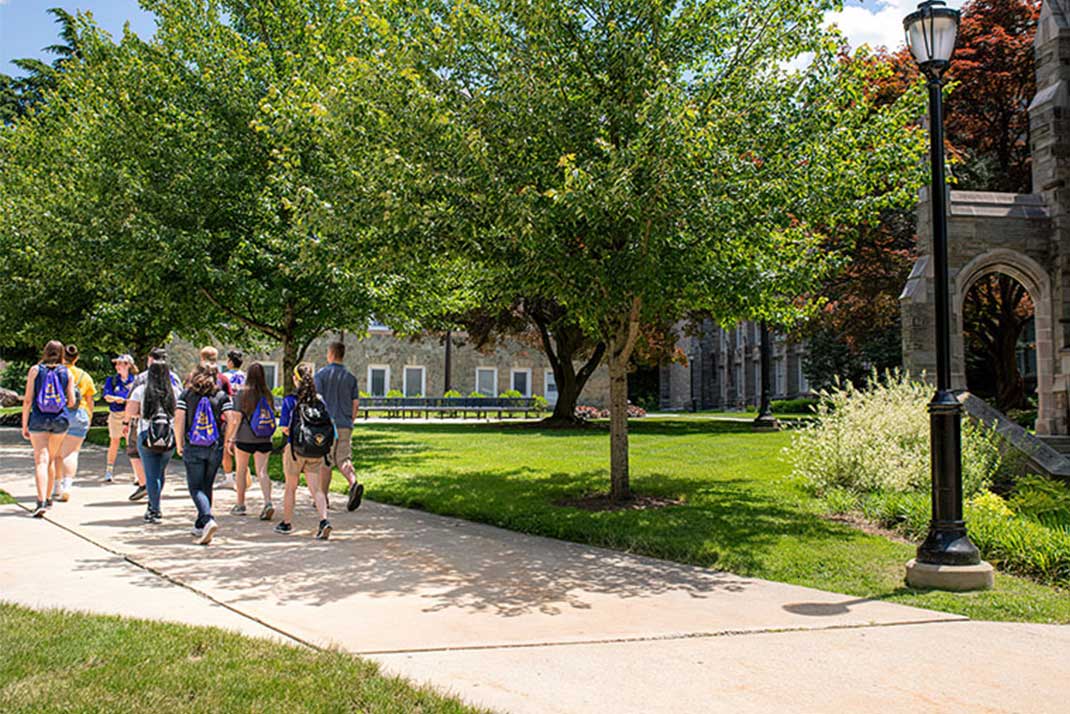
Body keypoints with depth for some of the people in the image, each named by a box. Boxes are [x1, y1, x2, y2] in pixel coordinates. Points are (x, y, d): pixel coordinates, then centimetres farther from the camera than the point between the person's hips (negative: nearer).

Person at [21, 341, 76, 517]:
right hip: (60, 419, 2)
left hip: (39, 418, -2)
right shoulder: (67, 373, 3)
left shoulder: (35, 370, -2)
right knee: (52, 458, 18)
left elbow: (27, 400, -4)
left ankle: (41, 502, -19)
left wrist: (24, 425, 2)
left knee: (41, 459, -6)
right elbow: (71, 402, 1)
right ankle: (48, 497, 29)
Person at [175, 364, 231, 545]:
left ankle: (208, 520, -22)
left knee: (196, 487, 1)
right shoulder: (221, 395, 2)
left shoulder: (186, 395, 0)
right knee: (207, 486, 15)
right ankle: (200, 527, 24)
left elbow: (178, 419, -7)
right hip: (215, 448, 2)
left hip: (193, 448, -2)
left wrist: (179, 443, 3)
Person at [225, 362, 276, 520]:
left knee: (241, 470, 14)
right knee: (262, 471, 3)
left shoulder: (242, 393, -9)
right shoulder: (268, 395, 0)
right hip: (264, 440, 2)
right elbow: (272, 416, 7)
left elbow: (236, 418, -10)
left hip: (244, 438, -2)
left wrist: (229, 438, -2)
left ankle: (240, 505, 23)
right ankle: (268, 502, -15)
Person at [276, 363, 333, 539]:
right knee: (316, 488, 4)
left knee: (291, 487, 14)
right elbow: (327, 427, 1)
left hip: (295, 449, -2)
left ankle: (287, 523, 28)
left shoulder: (290, 400, -8)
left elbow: (284, 428, -7)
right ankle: (324, 520, -15)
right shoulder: (320, 400, 1)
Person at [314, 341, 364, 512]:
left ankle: (323, 498, 14)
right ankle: (354, 484, -25)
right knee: (343, 459, 3)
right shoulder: (350, 377, 8)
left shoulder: (321, 374, -4)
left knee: (325, 462, 7)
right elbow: (356, 403, 8)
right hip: (345, 425, 3)